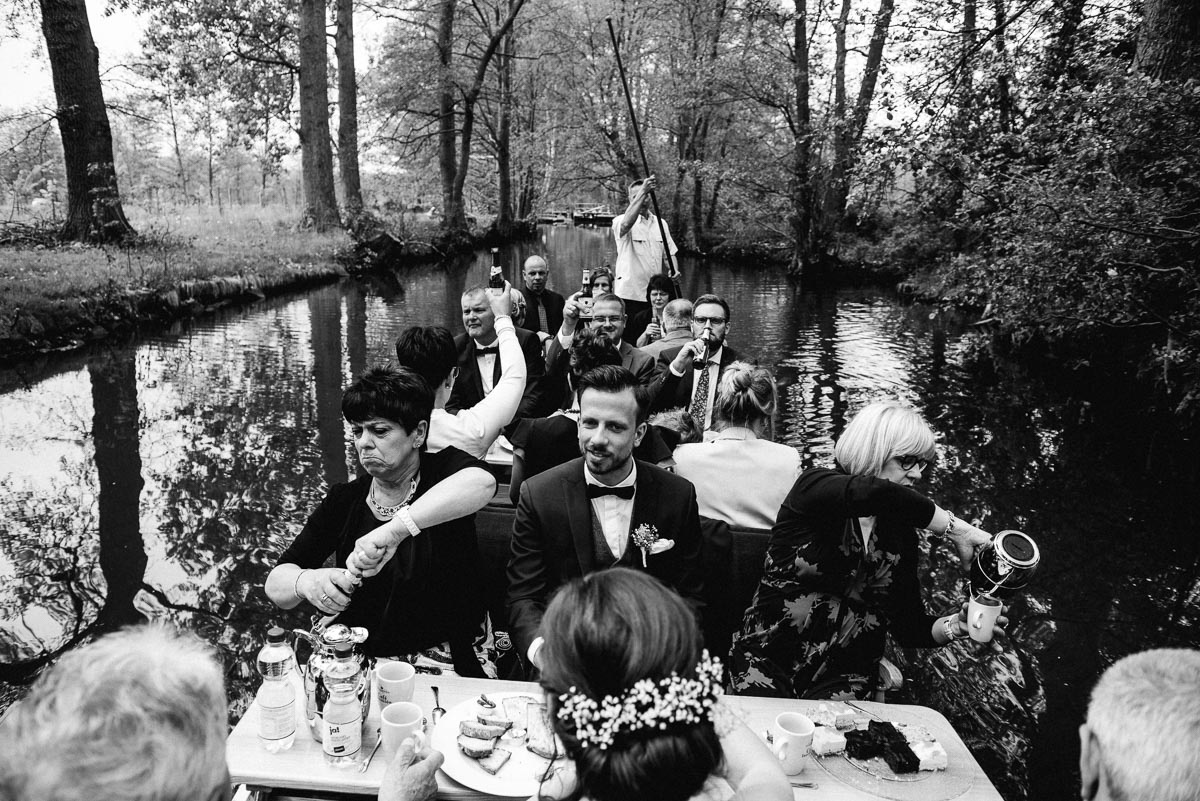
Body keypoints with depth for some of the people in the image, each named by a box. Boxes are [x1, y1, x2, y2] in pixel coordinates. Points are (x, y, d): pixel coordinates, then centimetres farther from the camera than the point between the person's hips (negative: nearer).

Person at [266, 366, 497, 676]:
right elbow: (275, 584, 2)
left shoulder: (442, 470, -4)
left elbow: (482, 483, -30)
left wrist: (394, 530, -39)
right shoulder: (343, 500, 7)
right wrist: (305, 581, -22)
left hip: (444, 670, -3)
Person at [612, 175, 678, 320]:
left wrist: (674, 272, -6)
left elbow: (670, 253, 15)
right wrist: (642, 192, -34)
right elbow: (626, 224, -29)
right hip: (629, 295, -5)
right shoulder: (620, 221, -4)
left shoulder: (661, 223, 14)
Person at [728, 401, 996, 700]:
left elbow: (910, 628, 8)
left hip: (844, 675, 4)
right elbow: (874, 494, -31)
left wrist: (956, 625, -11)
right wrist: (958, 530, -25)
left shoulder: (900, 532, 8)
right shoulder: (814, 486, -7)